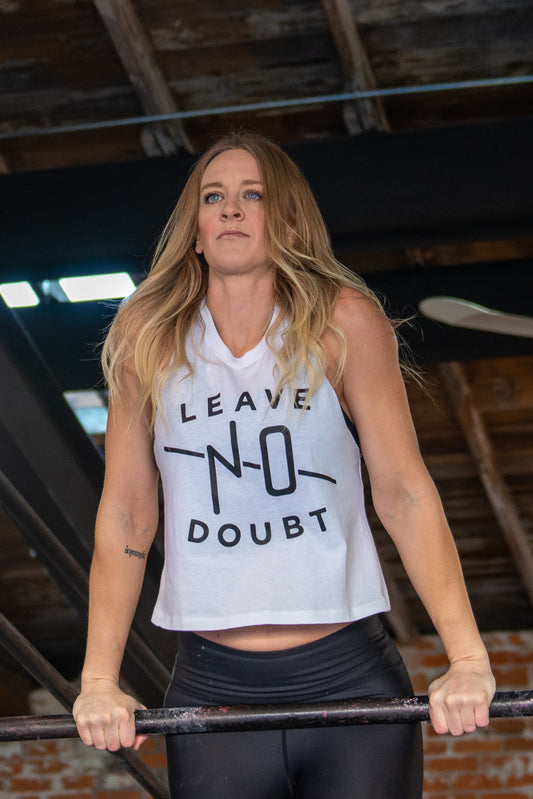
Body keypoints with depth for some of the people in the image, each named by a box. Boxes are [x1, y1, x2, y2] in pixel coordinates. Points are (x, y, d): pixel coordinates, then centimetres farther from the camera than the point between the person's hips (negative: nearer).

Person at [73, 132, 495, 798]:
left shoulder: (344, 324, -1)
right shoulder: (148, 340, 3)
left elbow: (404, 493, -3)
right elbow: (125, 517, 5)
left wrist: (468, 659, -11)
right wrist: (99, 680, -1)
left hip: (351, 678, -1)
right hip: (211, 690, 1)